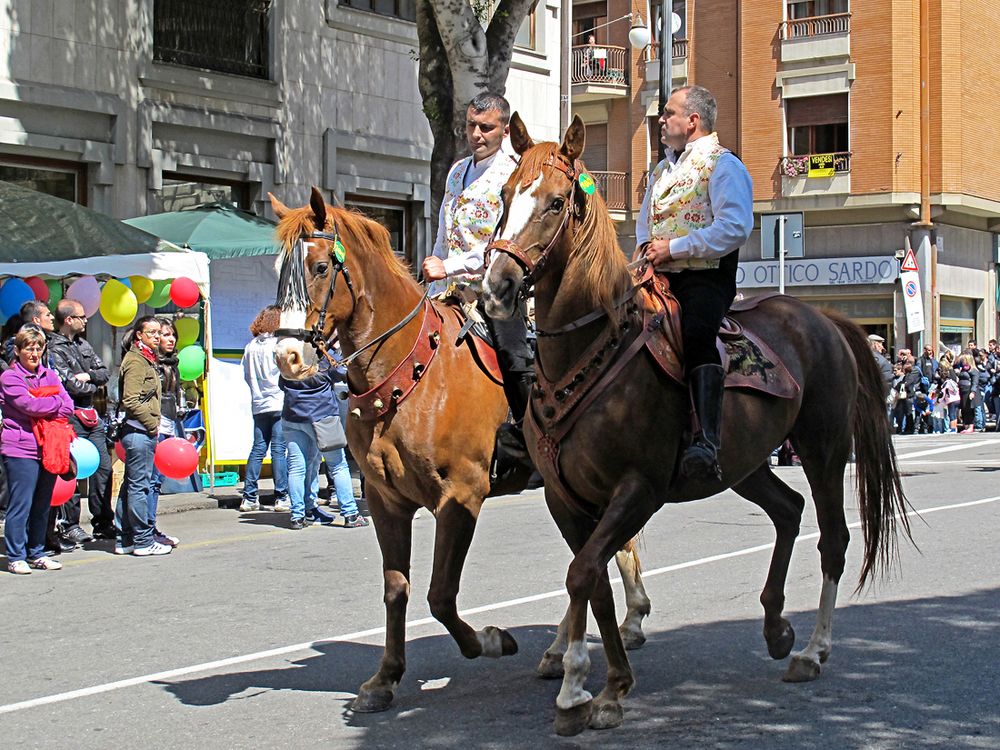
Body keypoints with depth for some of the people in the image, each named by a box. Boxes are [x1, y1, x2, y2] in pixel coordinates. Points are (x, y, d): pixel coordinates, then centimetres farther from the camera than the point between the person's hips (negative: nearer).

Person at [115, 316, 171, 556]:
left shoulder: (146, 359, 19)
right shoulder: (135, 360, -12)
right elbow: (131, 401, -19)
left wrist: (153, 425, 14)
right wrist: (152, 425, -13)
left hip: (141, 431, 10)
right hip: (139, 431, -10)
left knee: (130, 486, 12)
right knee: (139, 486, -5)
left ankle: (125, 540, 17)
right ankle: (143, 541, -1)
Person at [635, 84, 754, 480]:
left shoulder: (722, 165, -3)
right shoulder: (662, 169, 24)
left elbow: (735, 228, -16)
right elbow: (645, 220, 36)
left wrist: (674, 247, -15)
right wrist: (645, 245, 10)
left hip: (704, 278, -9)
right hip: (660, 279, 9)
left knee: (696, 338, -31)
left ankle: (707, 442, -43)